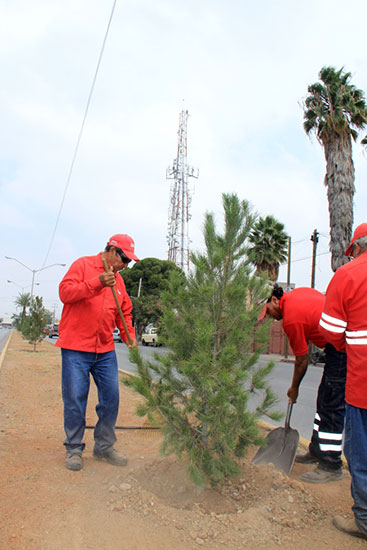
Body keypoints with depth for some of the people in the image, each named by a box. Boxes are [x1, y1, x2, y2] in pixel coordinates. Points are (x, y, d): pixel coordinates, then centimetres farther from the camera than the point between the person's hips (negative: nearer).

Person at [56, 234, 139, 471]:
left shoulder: (118, 279, 16)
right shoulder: (83, 265, -1)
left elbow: (124, 312, 20)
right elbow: (65, 292, -14)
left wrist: (128, 334, 4)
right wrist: (97, 283, -23)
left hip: (106, 351, 6)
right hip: (76, 348, -5)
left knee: (111, 398, 6)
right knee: (75, 399, 1)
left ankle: (104, 446, 24)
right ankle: (74, 449, 19)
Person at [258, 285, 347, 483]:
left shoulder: (291, 318, -17)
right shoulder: (299, 292, 7)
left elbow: (302, 359, -8)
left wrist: (294, 388, 6)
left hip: (340, 348, -10)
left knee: (331, 406, -4)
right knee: (324, 401, 16)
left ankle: (331, 466, 5)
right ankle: (317, 451, 27)